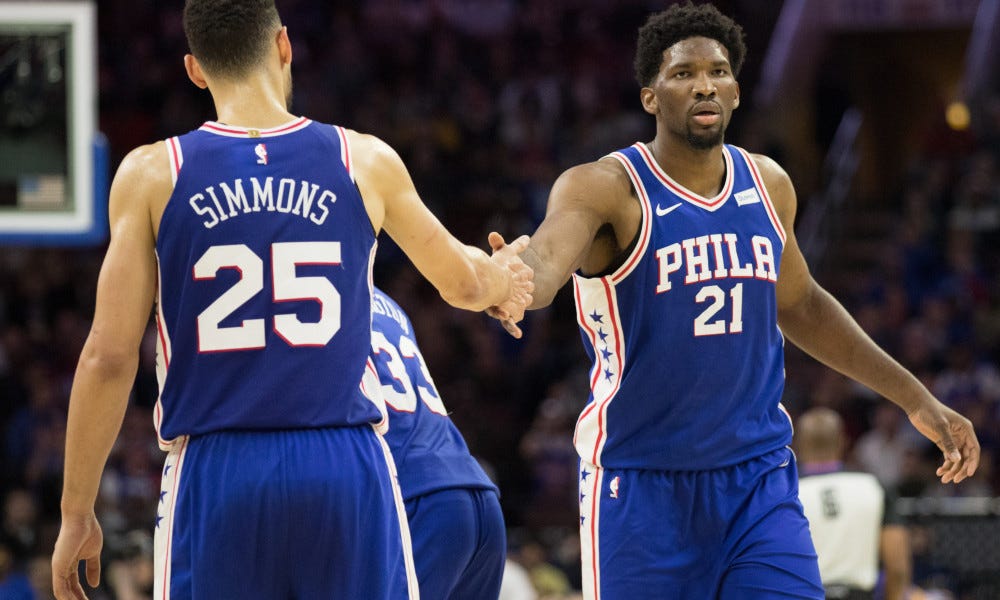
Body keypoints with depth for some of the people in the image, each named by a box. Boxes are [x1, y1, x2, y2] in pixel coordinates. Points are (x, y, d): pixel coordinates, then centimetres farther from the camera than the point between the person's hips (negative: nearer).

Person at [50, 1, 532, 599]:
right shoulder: (367, 162, 5)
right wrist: (505, 282, 47)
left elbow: (109, 357, -3)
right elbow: (461, 282, 23)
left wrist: (77, 513, 5)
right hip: (346, 467, 1)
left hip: (215, 474, -1)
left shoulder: (153, 175, 0)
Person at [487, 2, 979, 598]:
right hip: (641, 483, -4)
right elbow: (546, 262, -34)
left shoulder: (768, 185, 6)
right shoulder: (607, 188, -13)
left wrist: (917, 398, 22)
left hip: (759, 479, 4)